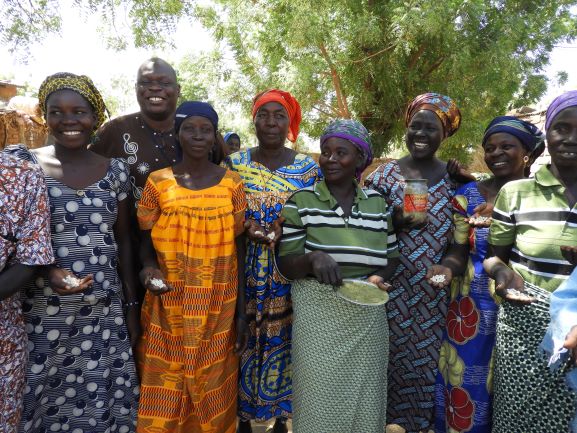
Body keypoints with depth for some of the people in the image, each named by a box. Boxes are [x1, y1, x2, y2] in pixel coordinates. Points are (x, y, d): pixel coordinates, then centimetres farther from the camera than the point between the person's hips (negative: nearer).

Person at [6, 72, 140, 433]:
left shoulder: (116, 170, 4)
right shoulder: (21, 163, -4)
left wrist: (131, 305, 8)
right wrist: (47, 271, -21)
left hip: (105, 313, 2)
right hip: (42, 313, -2)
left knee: (102, 402, 10)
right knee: (45, 401, 8)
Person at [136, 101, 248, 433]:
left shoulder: (232, 183, 0)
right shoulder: (158, 182, 0)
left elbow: (239, 249, 2)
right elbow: (147, 241, 7)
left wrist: (242, 311, 0)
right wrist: (149, 268, -16)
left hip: (218, 309, 0)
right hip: (168, 309, 0)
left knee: (213, 393, 12)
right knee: (165, 397, 8)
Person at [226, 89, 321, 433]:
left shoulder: (309, 167, 1)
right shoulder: (235, 163, 2)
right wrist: (245, 230, -15)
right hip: (245, 269, 0)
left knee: (283, 339, 9)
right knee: (245, 338, 7)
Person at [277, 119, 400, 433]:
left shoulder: (377, 202, 6)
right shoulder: (301, 201, -4)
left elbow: (391, 257, 14)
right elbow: (286, 265, -4)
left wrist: (378, 278, -7)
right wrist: (312, 258, -25)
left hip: (368, 317, 3)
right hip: (318, 316, -3)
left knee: (365, 402, 13)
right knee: (320, 403, 3)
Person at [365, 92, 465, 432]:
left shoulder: (454, 177, 4)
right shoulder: (384, 174, -1)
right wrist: (392, 223, -16)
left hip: (436, 288, 2)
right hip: (394, 286, -1)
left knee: (429, 354, 10)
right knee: (394, 352, 6)